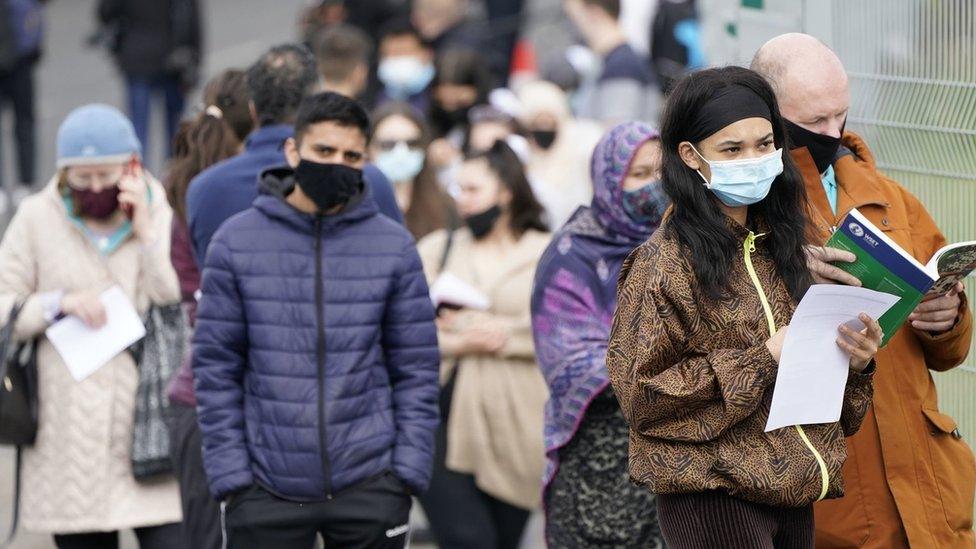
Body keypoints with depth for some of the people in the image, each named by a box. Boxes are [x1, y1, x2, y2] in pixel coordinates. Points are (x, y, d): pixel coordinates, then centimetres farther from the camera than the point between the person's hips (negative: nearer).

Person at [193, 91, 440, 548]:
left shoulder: (395, 247, 3)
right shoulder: (236, 242, 1)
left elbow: (416, 368, 5)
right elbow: (216, 368, 2)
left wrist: (408, 471, -4)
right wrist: (229, 474, -5)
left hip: (370, 487, 1)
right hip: (267, 489, 0)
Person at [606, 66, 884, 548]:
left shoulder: (778, 247, 13)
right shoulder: (662, 264, -8)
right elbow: (643, 395, -14)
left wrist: (853, 360, -1)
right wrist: (762, 359, -17)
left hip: (793, 495, 6)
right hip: (712, 500, -6)